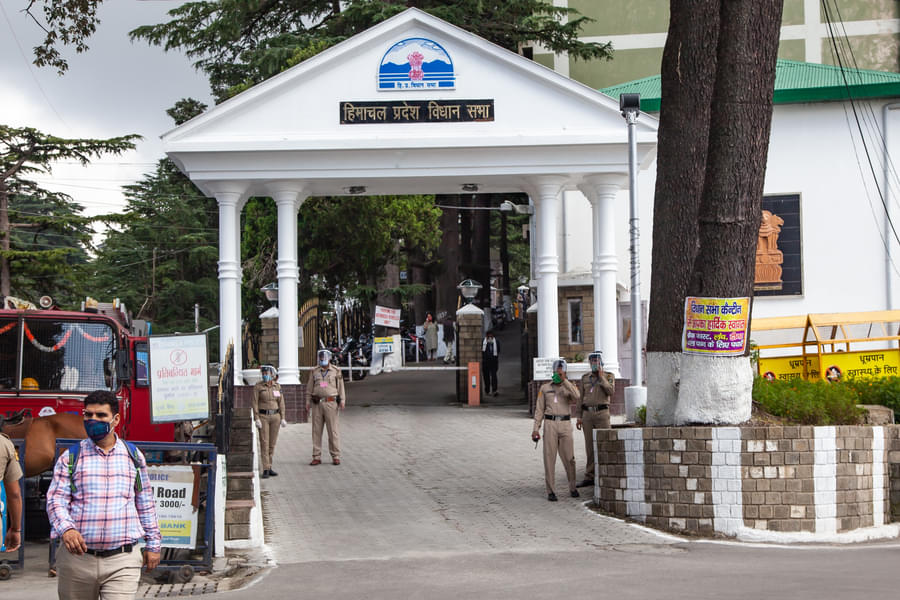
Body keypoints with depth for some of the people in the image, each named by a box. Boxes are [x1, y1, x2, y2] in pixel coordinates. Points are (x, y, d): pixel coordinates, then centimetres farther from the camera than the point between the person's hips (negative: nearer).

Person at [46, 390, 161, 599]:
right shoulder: (71, 457, 5)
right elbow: (56, 500, -2)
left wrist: (153, 543, 16)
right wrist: (66, 529, -22)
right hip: (78, 557, 0)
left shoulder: (133, 456, 11)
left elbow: (145, 503, 18)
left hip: (122, 561, 0)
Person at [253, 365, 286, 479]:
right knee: (264, 443, -7)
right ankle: (265, 470, -8)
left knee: (272, 443, 6)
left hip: (275, 416, 3)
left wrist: (282, 418, 3)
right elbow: (255, 403, -6)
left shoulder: (277, 386, 5)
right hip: (263, 416, -3)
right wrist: (257, 419, -13)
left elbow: (281, 403, 9)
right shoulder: (258, 386, -4)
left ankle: (269, 467, 15)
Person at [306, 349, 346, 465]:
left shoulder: (336, 371, 6)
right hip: (317, 404, 2)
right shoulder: (314, 372, 11)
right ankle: (317, 457, 6)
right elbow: (309, 388, 13)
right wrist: (308, 402, 4)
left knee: (333, 431, -3)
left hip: (331, 403, -2)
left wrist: (342, 400, -5)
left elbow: (341, 387, 5)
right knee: (316, 431, 2)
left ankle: (336, 457, 3)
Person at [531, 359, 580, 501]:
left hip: (565, 425, 0)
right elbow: (539, 410, 7)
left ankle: (572, 488, 20)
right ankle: (551, 491, 1)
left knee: (569, 458, 1)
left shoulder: (570, 386, 6)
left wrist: (564, 380, -21)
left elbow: (575, 397, -18)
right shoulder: (545, 388, 7)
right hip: (550, 424, 0)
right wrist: (535, 429, 0)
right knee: (549, 458, -4)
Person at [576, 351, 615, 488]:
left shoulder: (609, 376, 4)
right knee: (590, 446, 4)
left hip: (602, 413, -3)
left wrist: (601, 377, -12)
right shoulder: (585, 378, 13)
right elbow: (581, 398, 13)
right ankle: (589, 477, 7)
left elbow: (611, 392, -14)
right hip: (587, 414, 3)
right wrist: (579, 417, 6)